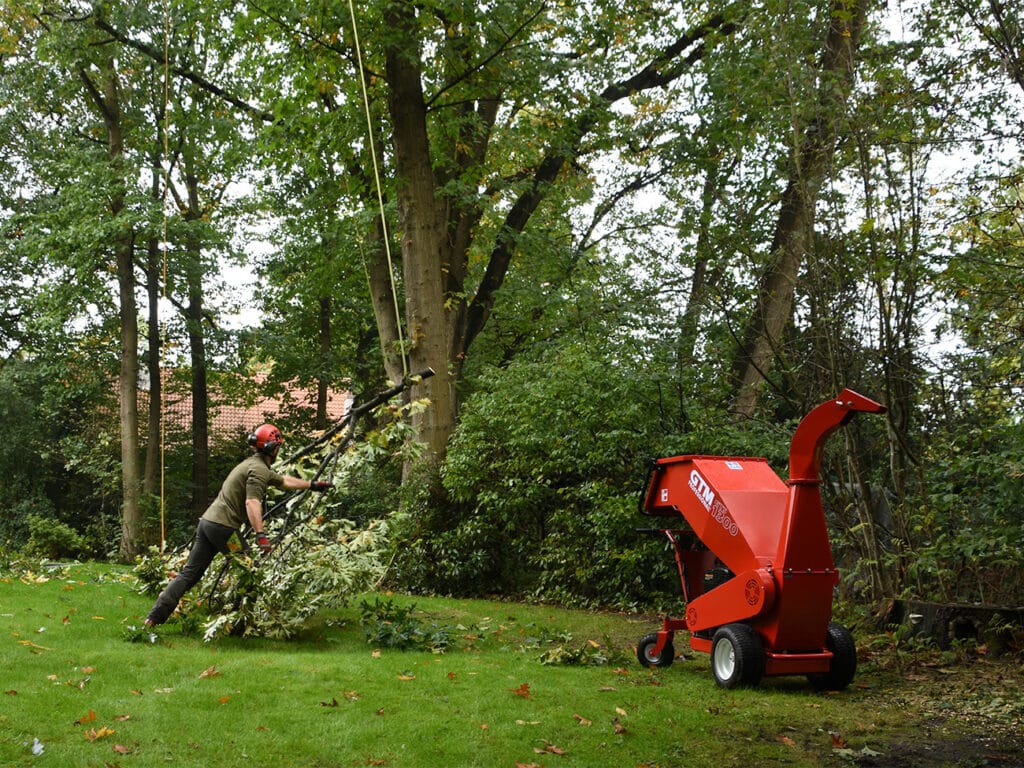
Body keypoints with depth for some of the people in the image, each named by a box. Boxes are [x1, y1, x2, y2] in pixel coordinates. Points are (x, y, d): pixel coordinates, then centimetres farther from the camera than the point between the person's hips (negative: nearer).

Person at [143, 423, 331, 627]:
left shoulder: (253, 464, 23)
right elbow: (252, 502, -23)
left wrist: (312, 485, 42)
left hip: (207, 521, 9)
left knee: (190, 573, 5)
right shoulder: (259, 469, -9)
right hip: (224, 526, -9)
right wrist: (261, 535, -30)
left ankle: (154, 617, -1)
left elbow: (284, 481, 37)